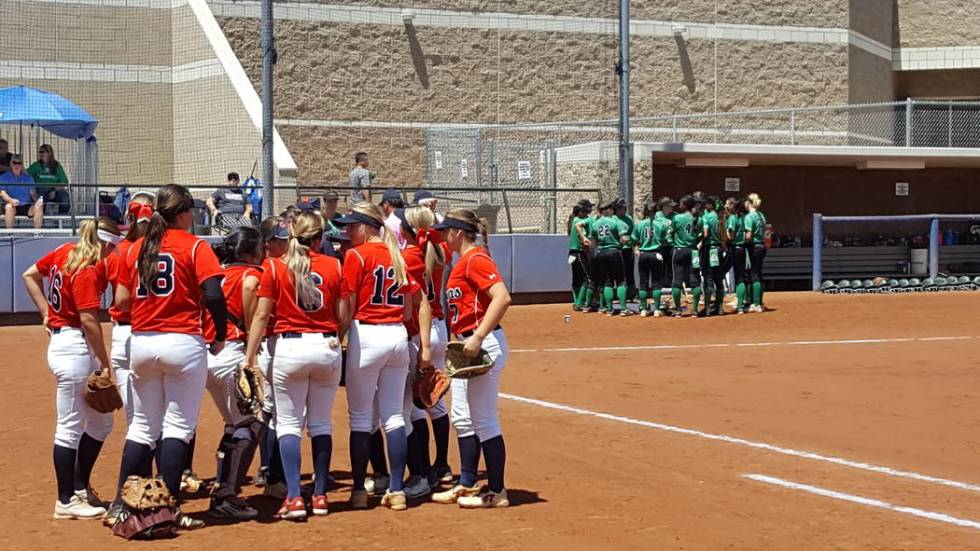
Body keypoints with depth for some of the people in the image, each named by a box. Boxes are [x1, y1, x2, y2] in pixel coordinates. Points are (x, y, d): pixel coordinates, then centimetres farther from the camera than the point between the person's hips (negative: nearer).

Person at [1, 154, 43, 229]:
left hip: (27, 206, 2)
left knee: (38, 207, -27)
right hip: (13, 206, -2)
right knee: (9, 206, -36)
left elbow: (33, 192, 9)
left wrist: (37, 199, -16)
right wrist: (11, 200, -26)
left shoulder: (28, 177, 16)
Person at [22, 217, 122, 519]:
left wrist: (47, 313, 16)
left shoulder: (66, 252, 8)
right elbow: (89, 319, -22)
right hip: (73, 347, -10)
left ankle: (80, 488, 25)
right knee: (70, 428, -3)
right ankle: (66, 501, 4)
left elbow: (30, 275, 19)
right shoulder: (88, 271, -18)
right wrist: (105, 362, -16)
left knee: (101, 421, 16)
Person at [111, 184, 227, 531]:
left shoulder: (136, 248, 10)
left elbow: (122, 300, 8)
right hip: (183, 343, -5)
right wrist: (221, 336, -3)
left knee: (142, 426, 14)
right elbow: (214, 295, -15)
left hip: (141, 343, 5)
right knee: (178, 426, -1)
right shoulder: (194, 246, -4)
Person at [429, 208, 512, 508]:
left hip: (484, 346, -11)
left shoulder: (476, 259, -15)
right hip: (466, 347, 11)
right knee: (462, 417, 16)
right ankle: (467, 485, 25)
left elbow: (503, 298, -26)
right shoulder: (462, 262, 15)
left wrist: (478, 338, -29)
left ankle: (497, 491, 3)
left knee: (484, 419, -5)